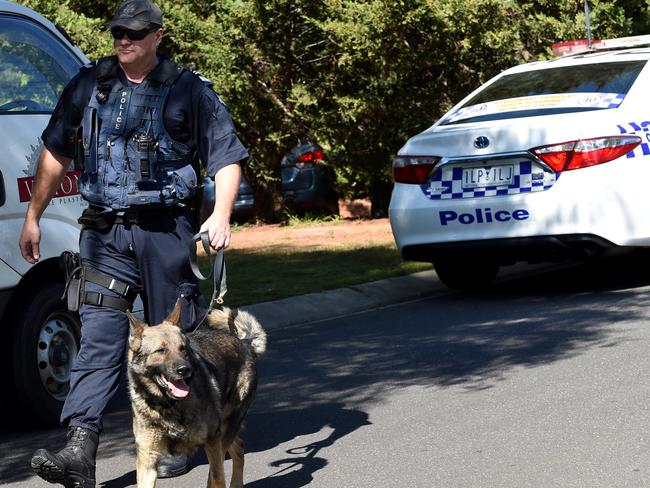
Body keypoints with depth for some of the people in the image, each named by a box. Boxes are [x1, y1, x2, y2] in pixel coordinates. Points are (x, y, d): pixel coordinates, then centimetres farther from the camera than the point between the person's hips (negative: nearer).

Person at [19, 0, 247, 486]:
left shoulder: (189, 90, 3)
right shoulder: (89, 85, 11)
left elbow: (227, 157, 3)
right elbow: (56, 154, 18)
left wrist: (221, 214, -12)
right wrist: (33, 216, 17)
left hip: (167, 231, -2)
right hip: (105, 233, 2)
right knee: (98, 338, -9)